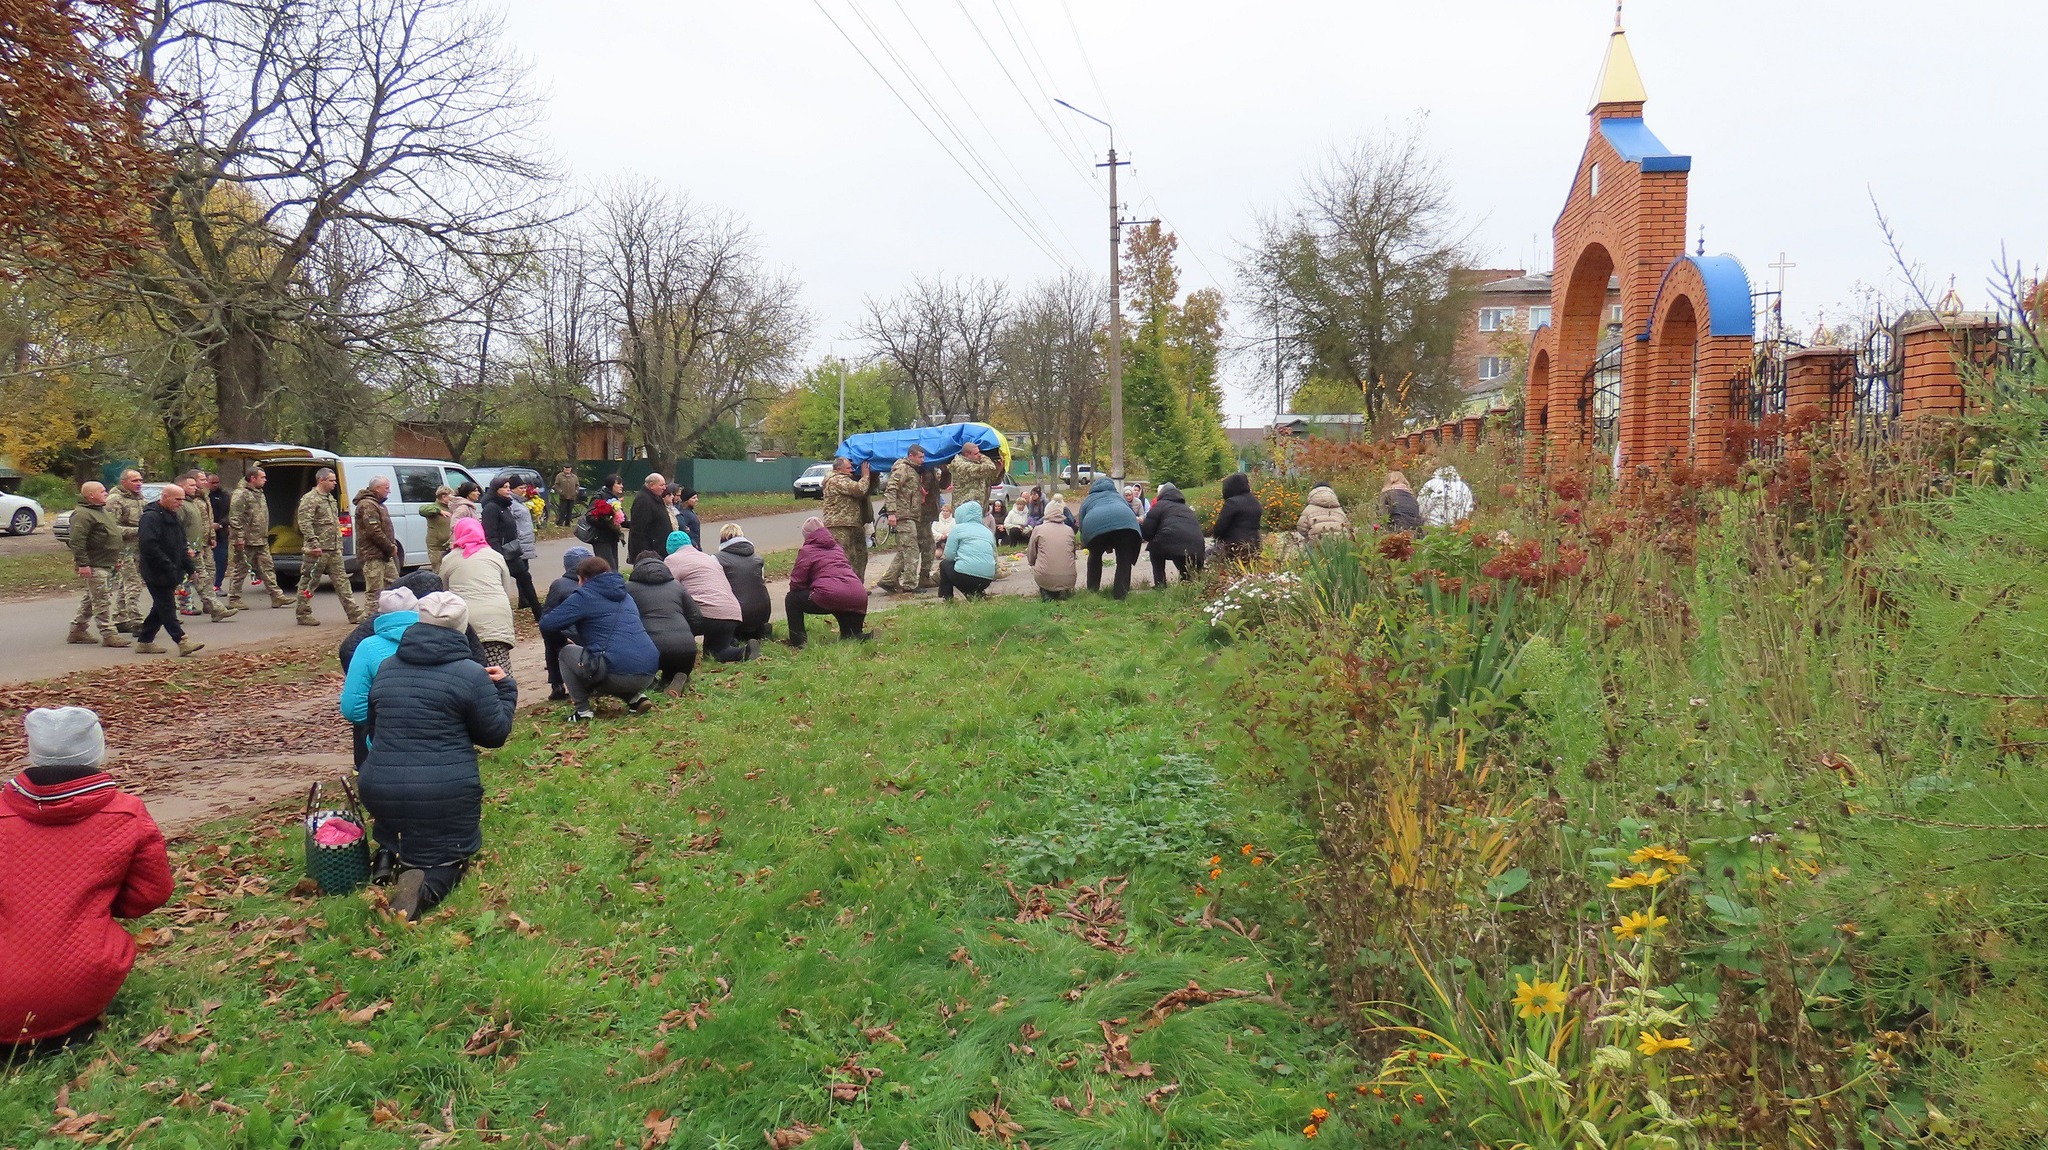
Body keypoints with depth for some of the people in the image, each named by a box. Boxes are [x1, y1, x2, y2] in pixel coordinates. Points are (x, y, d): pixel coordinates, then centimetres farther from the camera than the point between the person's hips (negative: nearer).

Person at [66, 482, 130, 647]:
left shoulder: (103, 511, 18)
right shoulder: (82, 514, -16)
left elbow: (111, 534, 28)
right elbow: (76, 541, -22)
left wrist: (116, 558, 27)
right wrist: (82, 564, -25)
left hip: (106, 564, 10)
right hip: (94, 566, -10)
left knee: (89, 599, 17)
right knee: (102, 600, -9)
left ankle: (77, 630, 26)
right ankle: (109, 634, -7)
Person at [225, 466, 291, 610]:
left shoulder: (259, 493, 17)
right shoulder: (241, 494, -13)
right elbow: (235, 519, -18)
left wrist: (265, 535, 22)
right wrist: (239, 538, -21)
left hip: (261, 541, 9)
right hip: (246, 541, -9)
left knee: (267, 568, 8)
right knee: (240, 570, 0)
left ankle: (277, 596, 9)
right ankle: (234, 600, 7)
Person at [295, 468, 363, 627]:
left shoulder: (330, 498, 18)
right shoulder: (310, 499, -11)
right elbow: (305, 524, -20)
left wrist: (339, 543, 20)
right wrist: (314, 544, -26)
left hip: (334, 550, 9)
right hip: (318, 550, -9)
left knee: (341, 580, 7)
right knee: (309, 582, 1)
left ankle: (354, 613, 7)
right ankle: (303, 615, 9)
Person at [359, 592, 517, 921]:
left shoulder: (386, 669, 9)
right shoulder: (471, 674, -8)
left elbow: (372, 729, 22)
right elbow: (495, 733, 1)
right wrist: (505, 689, 15)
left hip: (380, 788, 5)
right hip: (445, 792, -5)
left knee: (395, 841, 33)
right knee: (449, 855, 12)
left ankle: (390, 858, -1)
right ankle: (427, 886, -22)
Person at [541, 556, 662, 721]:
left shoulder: (584, 596, 3)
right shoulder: (625, 596, 24)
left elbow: (546, 623, 1)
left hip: (618, 673, -7)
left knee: (567, 653, 18)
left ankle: (582, 710, 8)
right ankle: (636, 696, 13)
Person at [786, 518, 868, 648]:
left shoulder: (806, 550, 9)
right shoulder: (836, 546, 28)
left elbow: (796, 583, 5)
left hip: (830, 596, -6)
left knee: (792, 599, 14)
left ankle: (798, 643, 9)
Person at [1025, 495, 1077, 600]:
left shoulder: (1038, 529, 2)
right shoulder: (1069, 530, 7)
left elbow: (1031, 560, 8)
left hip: (1045, 579, -2)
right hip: (1068, 579, 2)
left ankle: (1046, 592, 5)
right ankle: (1063, 591, 7)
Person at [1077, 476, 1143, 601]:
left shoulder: (1087, 500, 37)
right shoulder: (1118, 495, 42)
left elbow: (1081, 525, 30)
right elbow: (1130, 512, 40)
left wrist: (1085, 544, 46)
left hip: (1095, 525, 0)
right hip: (1124, 522, 0)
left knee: (1095, 556, 27)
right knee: (1124, 560, 14)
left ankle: (1092, 591, 31)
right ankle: (1120, 594, 7)